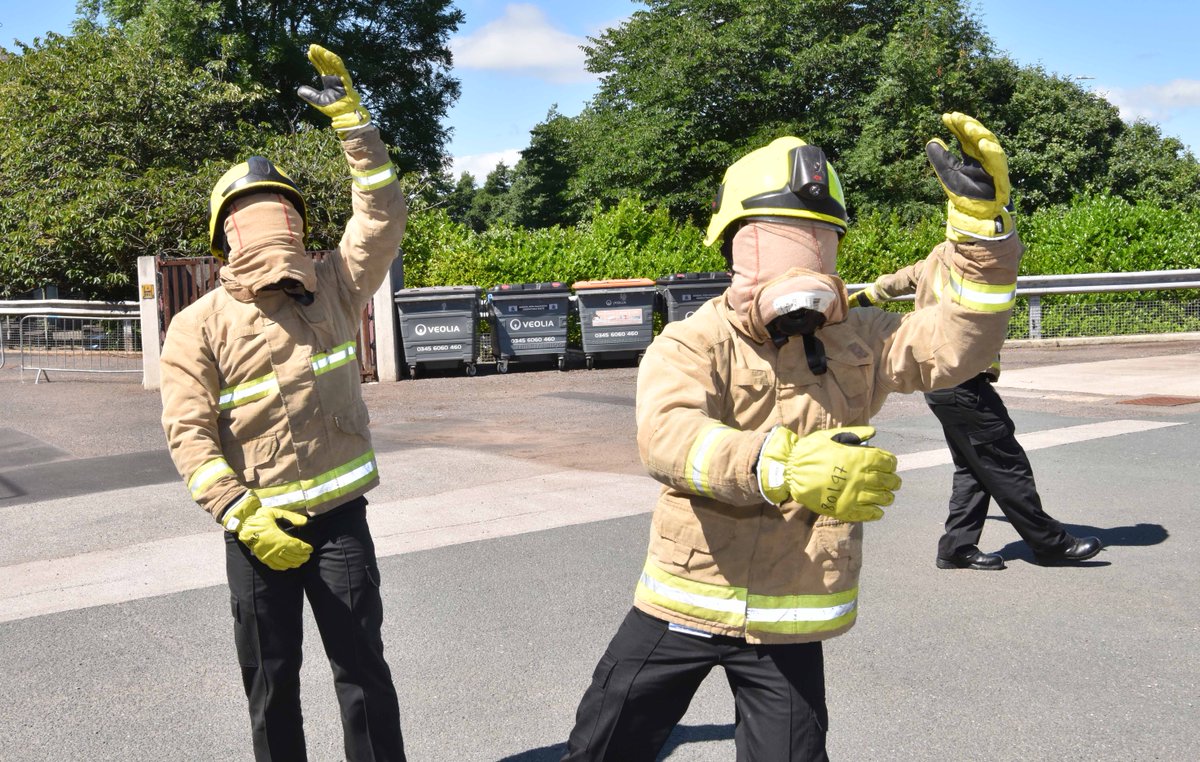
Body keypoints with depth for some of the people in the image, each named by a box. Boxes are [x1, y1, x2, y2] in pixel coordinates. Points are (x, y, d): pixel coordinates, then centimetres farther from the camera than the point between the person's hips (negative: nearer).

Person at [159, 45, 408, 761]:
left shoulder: (334, 288, 3)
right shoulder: (199, 324, -4)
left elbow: (384, 215, -5)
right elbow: (189, 432, -8)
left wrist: (350, 117, -8)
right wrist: (243, 517, -17)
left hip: (339, 515, 1)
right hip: (257, 527, -1)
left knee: (363, 669, 6)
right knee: (271, 681, 12)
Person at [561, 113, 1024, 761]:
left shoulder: (856, 341, 0)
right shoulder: (690, 345, -13)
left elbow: (954, 343, -13)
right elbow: (669, 436, -32)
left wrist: (980, 218, -26)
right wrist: (783, 469, -51)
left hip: (789, 622, 2)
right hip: (682, 603, -1)